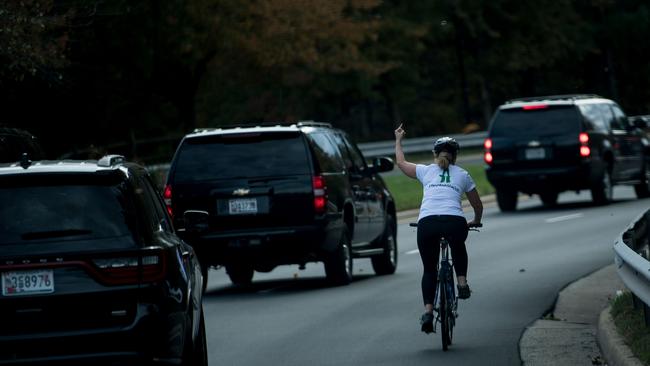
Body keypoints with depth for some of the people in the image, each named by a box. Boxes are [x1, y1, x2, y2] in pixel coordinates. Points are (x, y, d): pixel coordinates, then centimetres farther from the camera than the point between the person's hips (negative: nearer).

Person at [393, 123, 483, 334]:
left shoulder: (426, 171, 21)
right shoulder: (462, 175, 21)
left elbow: (401, 162, 37)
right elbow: (477, 205, 30)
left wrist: (398, 140, 53)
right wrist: (475, 222, 51)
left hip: (427, 223, 0)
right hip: (455, 222, 0)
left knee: (429, 269, 14)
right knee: (458, 248, 36)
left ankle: (428, 311, 0)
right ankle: (462, 282, 20)